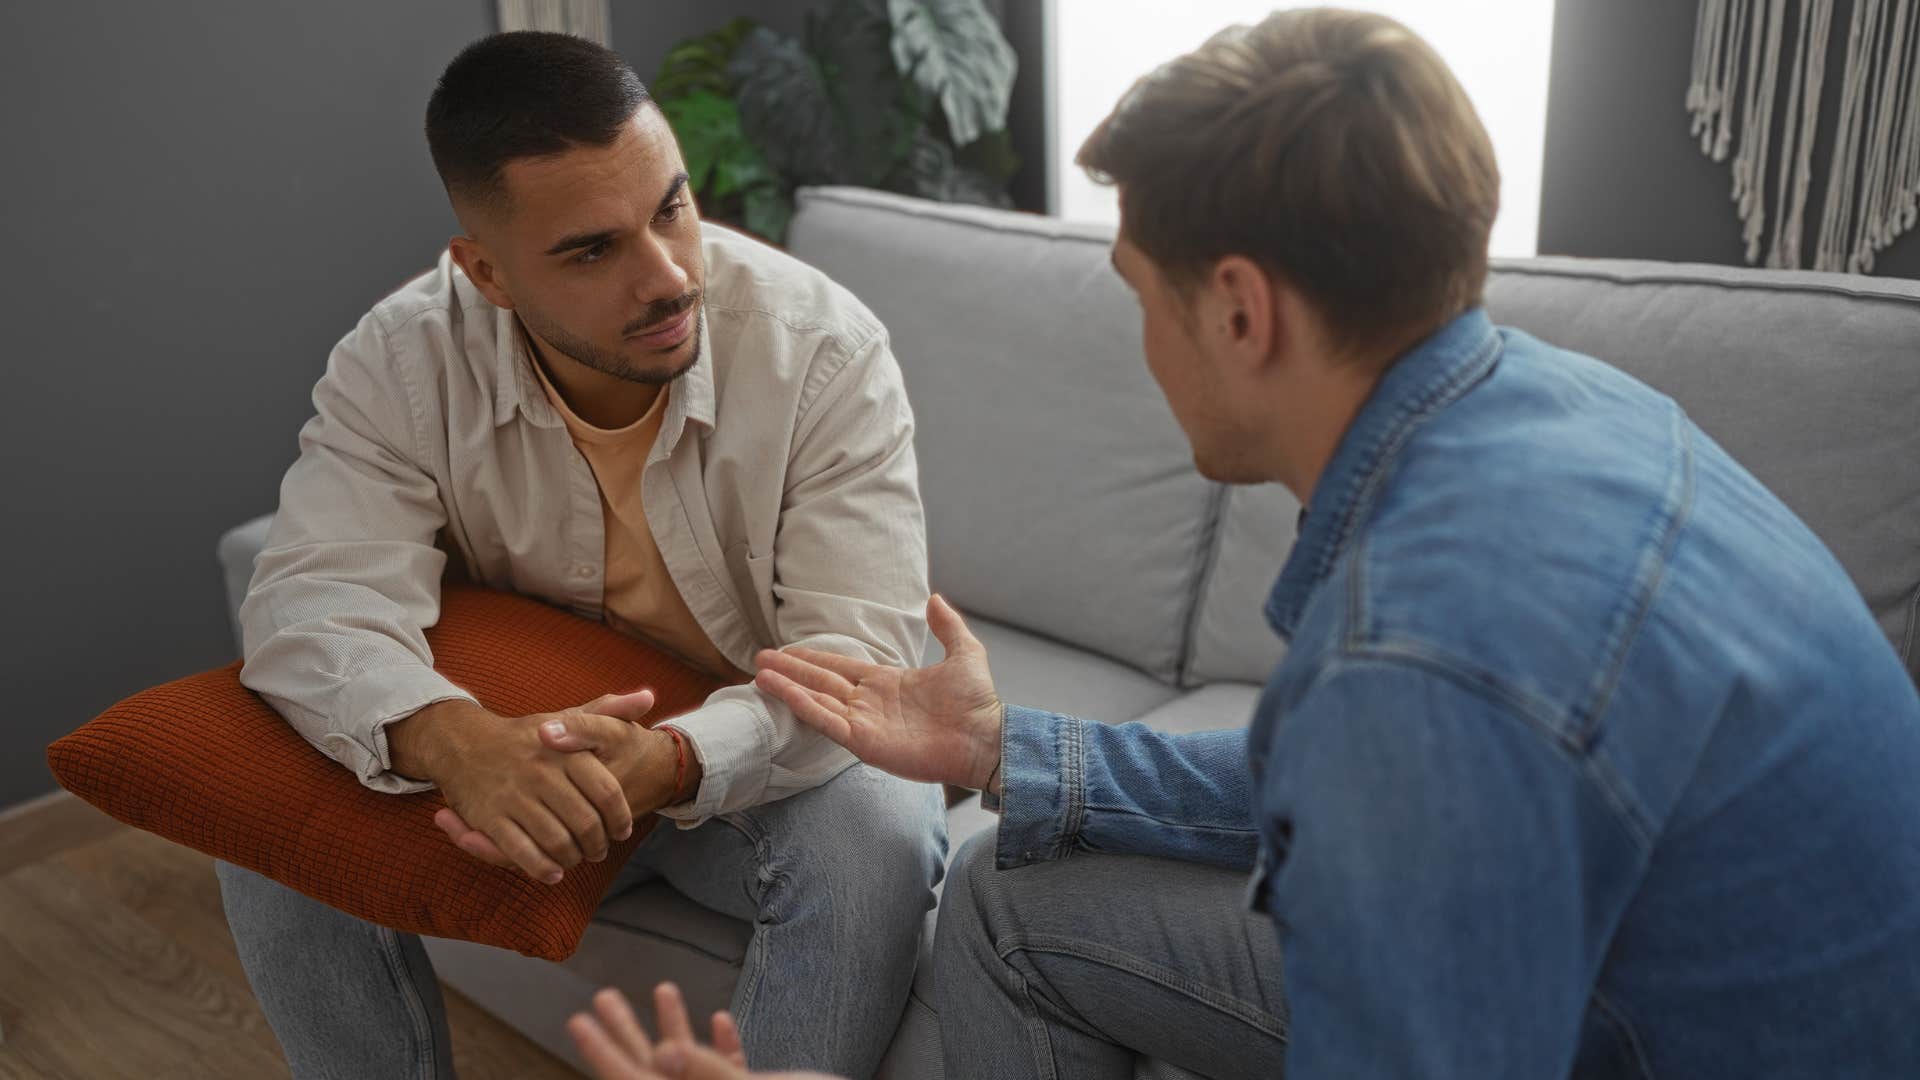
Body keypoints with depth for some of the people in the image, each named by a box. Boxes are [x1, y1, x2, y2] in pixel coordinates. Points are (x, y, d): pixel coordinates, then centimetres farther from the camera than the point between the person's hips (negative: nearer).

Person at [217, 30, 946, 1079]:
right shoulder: (401, 361, -15)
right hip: (513, 761, 2)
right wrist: (456, 742, -48)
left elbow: (860, 654, -26)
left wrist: (667, 761, -46)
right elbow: (311, 601, -25)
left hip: (757, 758, -1)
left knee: (877, 836, -33)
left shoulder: (825, 346, -22)